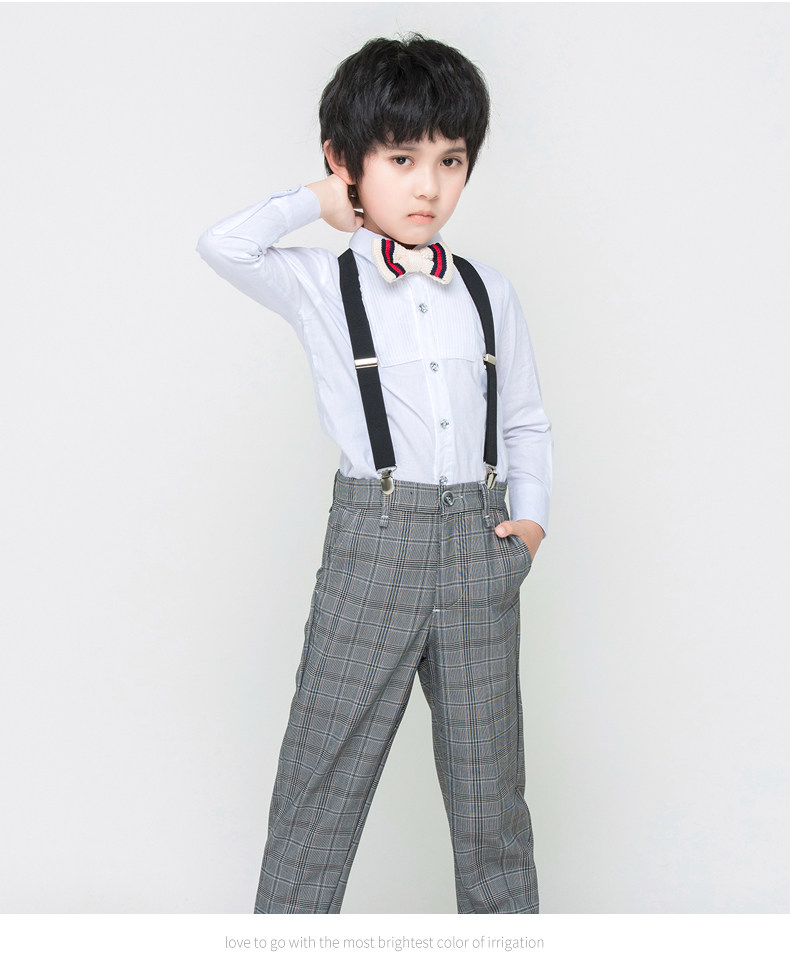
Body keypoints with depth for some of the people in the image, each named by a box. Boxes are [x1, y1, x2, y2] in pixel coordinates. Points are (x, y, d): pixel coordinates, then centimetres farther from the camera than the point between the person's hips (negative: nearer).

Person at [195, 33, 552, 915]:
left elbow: (526, 421, 16)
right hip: (373, 545, -3)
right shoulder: (322, 287, 1)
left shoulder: (488, 292, 10)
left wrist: (532, 515, 2)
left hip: (479, 547, 3)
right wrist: (318, 202, -2)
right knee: (323, 782, 4)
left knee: (490, 787, 14)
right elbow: (223, 246, -16)